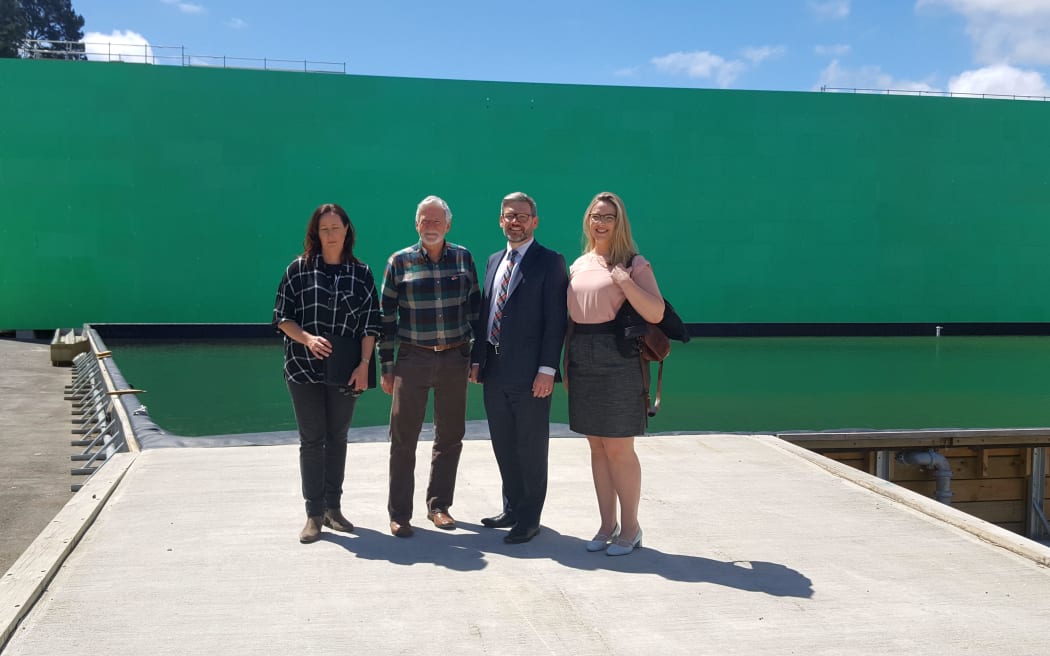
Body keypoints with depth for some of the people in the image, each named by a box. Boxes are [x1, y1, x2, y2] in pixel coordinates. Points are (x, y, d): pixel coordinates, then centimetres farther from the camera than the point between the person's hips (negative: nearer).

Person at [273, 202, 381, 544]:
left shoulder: (361, 273, 4)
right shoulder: (299, 269, 0)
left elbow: (370, 324, 2)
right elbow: (282, 317, 0)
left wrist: (364, 365, -7)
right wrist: (307, 339, -16)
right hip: (305, 368, -1)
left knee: (337, 438, 10)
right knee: (311, 439, 1)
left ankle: (333, 507, 20)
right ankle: (314, 514, 7)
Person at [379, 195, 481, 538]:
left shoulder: (463, 258, 5)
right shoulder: (399, 261, 0)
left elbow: (474, 308, 10)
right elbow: (387, 315, 1)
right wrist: (386, 366, -1)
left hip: (455, 358, 2)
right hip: (413, 358, -2)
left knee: (450, 436, 9)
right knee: (403, 437, -1)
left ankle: (438, 505, 23)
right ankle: (399, 513, 8)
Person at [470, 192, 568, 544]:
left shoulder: (550, 262, -6)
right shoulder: (494, 261, 15)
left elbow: (555, 319, -11)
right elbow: (484, 314, 17)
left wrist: (547, 369, -17)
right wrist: (477, 359, 10)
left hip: (530, 374, -7)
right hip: (495, 371, 7)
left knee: (531, 448, 3)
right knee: (503, 446, 14)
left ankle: (529, 519, 14)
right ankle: (513, 508, 27)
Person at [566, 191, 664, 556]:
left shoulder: (634, 264, -3)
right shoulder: (579, 265, 14)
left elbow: (655, 314, -12)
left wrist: (624, 281, -20)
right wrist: (566, 364, 15)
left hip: (617, 360, -6)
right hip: (583, 363, 6)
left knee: (619, 449, -3)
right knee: (597, 447, 10)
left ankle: (630, 527, 11)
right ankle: (607, 525, 20)